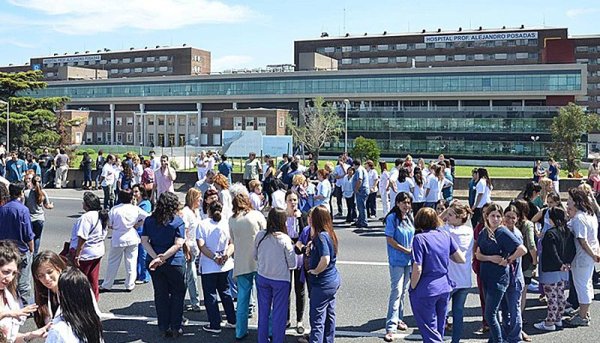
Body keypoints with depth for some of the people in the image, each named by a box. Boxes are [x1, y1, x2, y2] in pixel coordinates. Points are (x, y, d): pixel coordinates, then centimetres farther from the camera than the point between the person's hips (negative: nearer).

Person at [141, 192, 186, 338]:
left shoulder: (149, 220, 2)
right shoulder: (178, 221, -9)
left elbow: (144, 241, -4)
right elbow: (178, 244, -17)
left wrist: (156, 257, -11)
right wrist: (162, 258, -18)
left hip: (154, 263, 3)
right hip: (175, 263, -3)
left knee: (160, 295, 12)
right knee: (177, 294, 11)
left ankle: (164, 328, 18)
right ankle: (175, 327, 12)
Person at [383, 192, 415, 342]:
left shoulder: (410, 217, 6)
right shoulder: (392, 218, -13)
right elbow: (389, 239, -15)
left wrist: (413, 250, 0)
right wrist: (405, 250, -14)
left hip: (409, 260, 7)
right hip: (397, 260, -6)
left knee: (403, 290, 15)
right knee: (397, 291, -11)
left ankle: (399, 318, 30)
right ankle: (391, 327, -10)